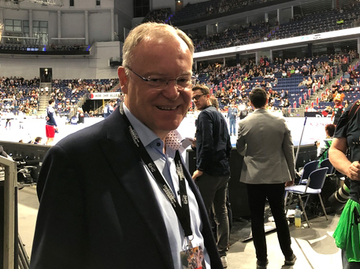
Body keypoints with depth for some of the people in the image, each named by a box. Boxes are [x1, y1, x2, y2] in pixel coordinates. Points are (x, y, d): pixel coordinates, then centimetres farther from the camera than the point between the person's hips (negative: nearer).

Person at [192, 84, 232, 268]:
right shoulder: (220, 115, 17)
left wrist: (200, 168, -16)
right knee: (221, 212, 12)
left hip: (209, 171, -9)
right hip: (223, 170, 9)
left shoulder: (205, 115, -10)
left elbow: (207, 144, -21)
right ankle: (222, 254, 20)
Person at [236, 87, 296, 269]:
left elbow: (240, 150, 3)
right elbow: (289, 150, 0)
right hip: (277, 176, 2)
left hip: (254, 177, -2)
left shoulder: (244, 124, -9)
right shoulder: (280, 122, -6)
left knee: (257, 219, 9)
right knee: (280, 215, 16)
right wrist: (291, 175, 11)